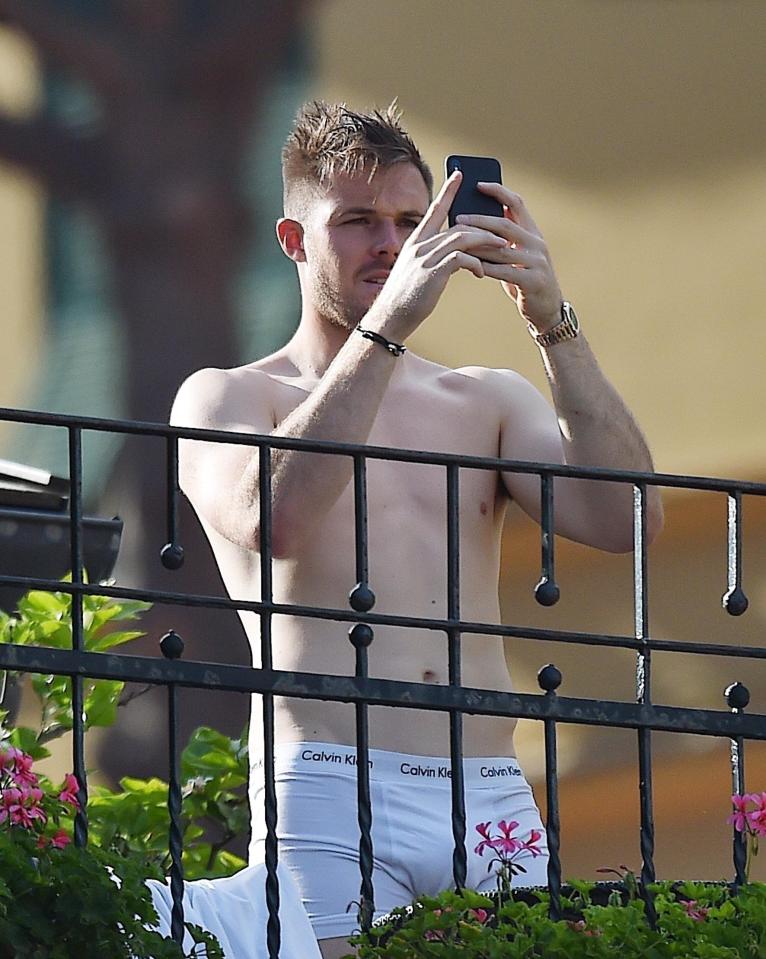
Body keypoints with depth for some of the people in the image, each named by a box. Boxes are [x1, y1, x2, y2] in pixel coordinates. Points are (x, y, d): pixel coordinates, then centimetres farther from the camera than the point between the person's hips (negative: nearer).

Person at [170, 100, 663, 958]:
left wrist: (551, 320, -7)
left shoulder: (487, 402, 20)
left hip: (493, 797, 4)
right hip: (331, 799, -3)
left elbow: (624, 520, 2)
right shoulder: (224, 397, 9)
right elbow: (274, 520, -15)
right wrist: (388, 324, -16)